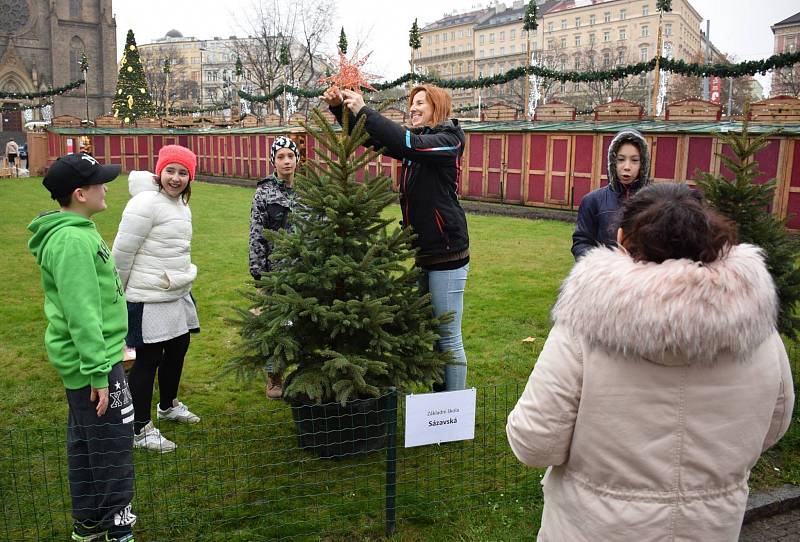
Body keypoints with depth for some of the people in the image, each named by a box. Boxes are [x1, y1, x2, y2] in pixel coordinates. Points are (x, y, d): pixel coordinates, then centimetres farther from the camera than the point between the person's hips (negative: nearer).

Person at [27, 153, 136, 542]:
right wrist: (98, 372, -24)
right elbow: (81, 314, -25)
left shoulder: (74, 231, 11)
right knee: (113, 445, 1)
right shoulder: (73, 241, -22)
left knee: (84, 441, 19)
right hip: (92, 361, -10)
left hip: (84, 358, 10)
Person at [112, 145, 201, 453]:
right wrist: (119, 293, -6)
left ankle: (168, 405, 43)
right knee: (148, 359, 0)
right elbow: (122, 252, -15)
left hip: (178, 294, 9)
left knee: (178, 349, 20)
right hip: (149, 299, -9)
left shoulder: (182, 207, 11)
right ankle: (141, 430, 13)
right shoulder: (146, 203, -17)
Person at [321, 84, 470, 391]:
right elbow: (368, 138, 8)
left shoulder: (450, 138, -9)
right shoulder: (416, 138, 13)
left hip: (446, 252, -8)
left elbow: (409, 144, -26)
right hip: (420, 251, 8)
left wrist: (363, 110, -24)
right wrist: (339, 108, -7)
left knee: (449, 337, 0)